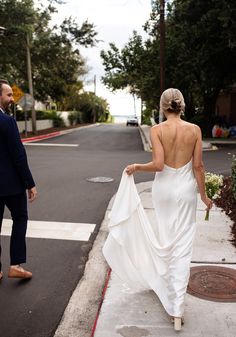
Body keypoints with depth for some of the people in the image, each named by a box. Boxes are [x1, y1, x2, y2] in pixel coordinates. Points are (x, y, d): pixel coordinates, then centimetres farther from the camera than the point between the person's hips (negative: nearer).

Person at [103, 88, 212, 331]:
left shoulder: (157, 129, -10)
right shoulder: (194, 129, -5)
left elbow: (158, 165, -18)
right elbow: (198, 166, -5)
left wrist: (136, 167, -1)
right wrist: (203, 194, 6)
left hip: (164, 188, 0)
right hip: (186, 189, 0)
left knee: (165, 240, 22)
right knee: (182, 248, 3)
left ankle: (168, 288, 43)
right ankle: (177, 310, 2)